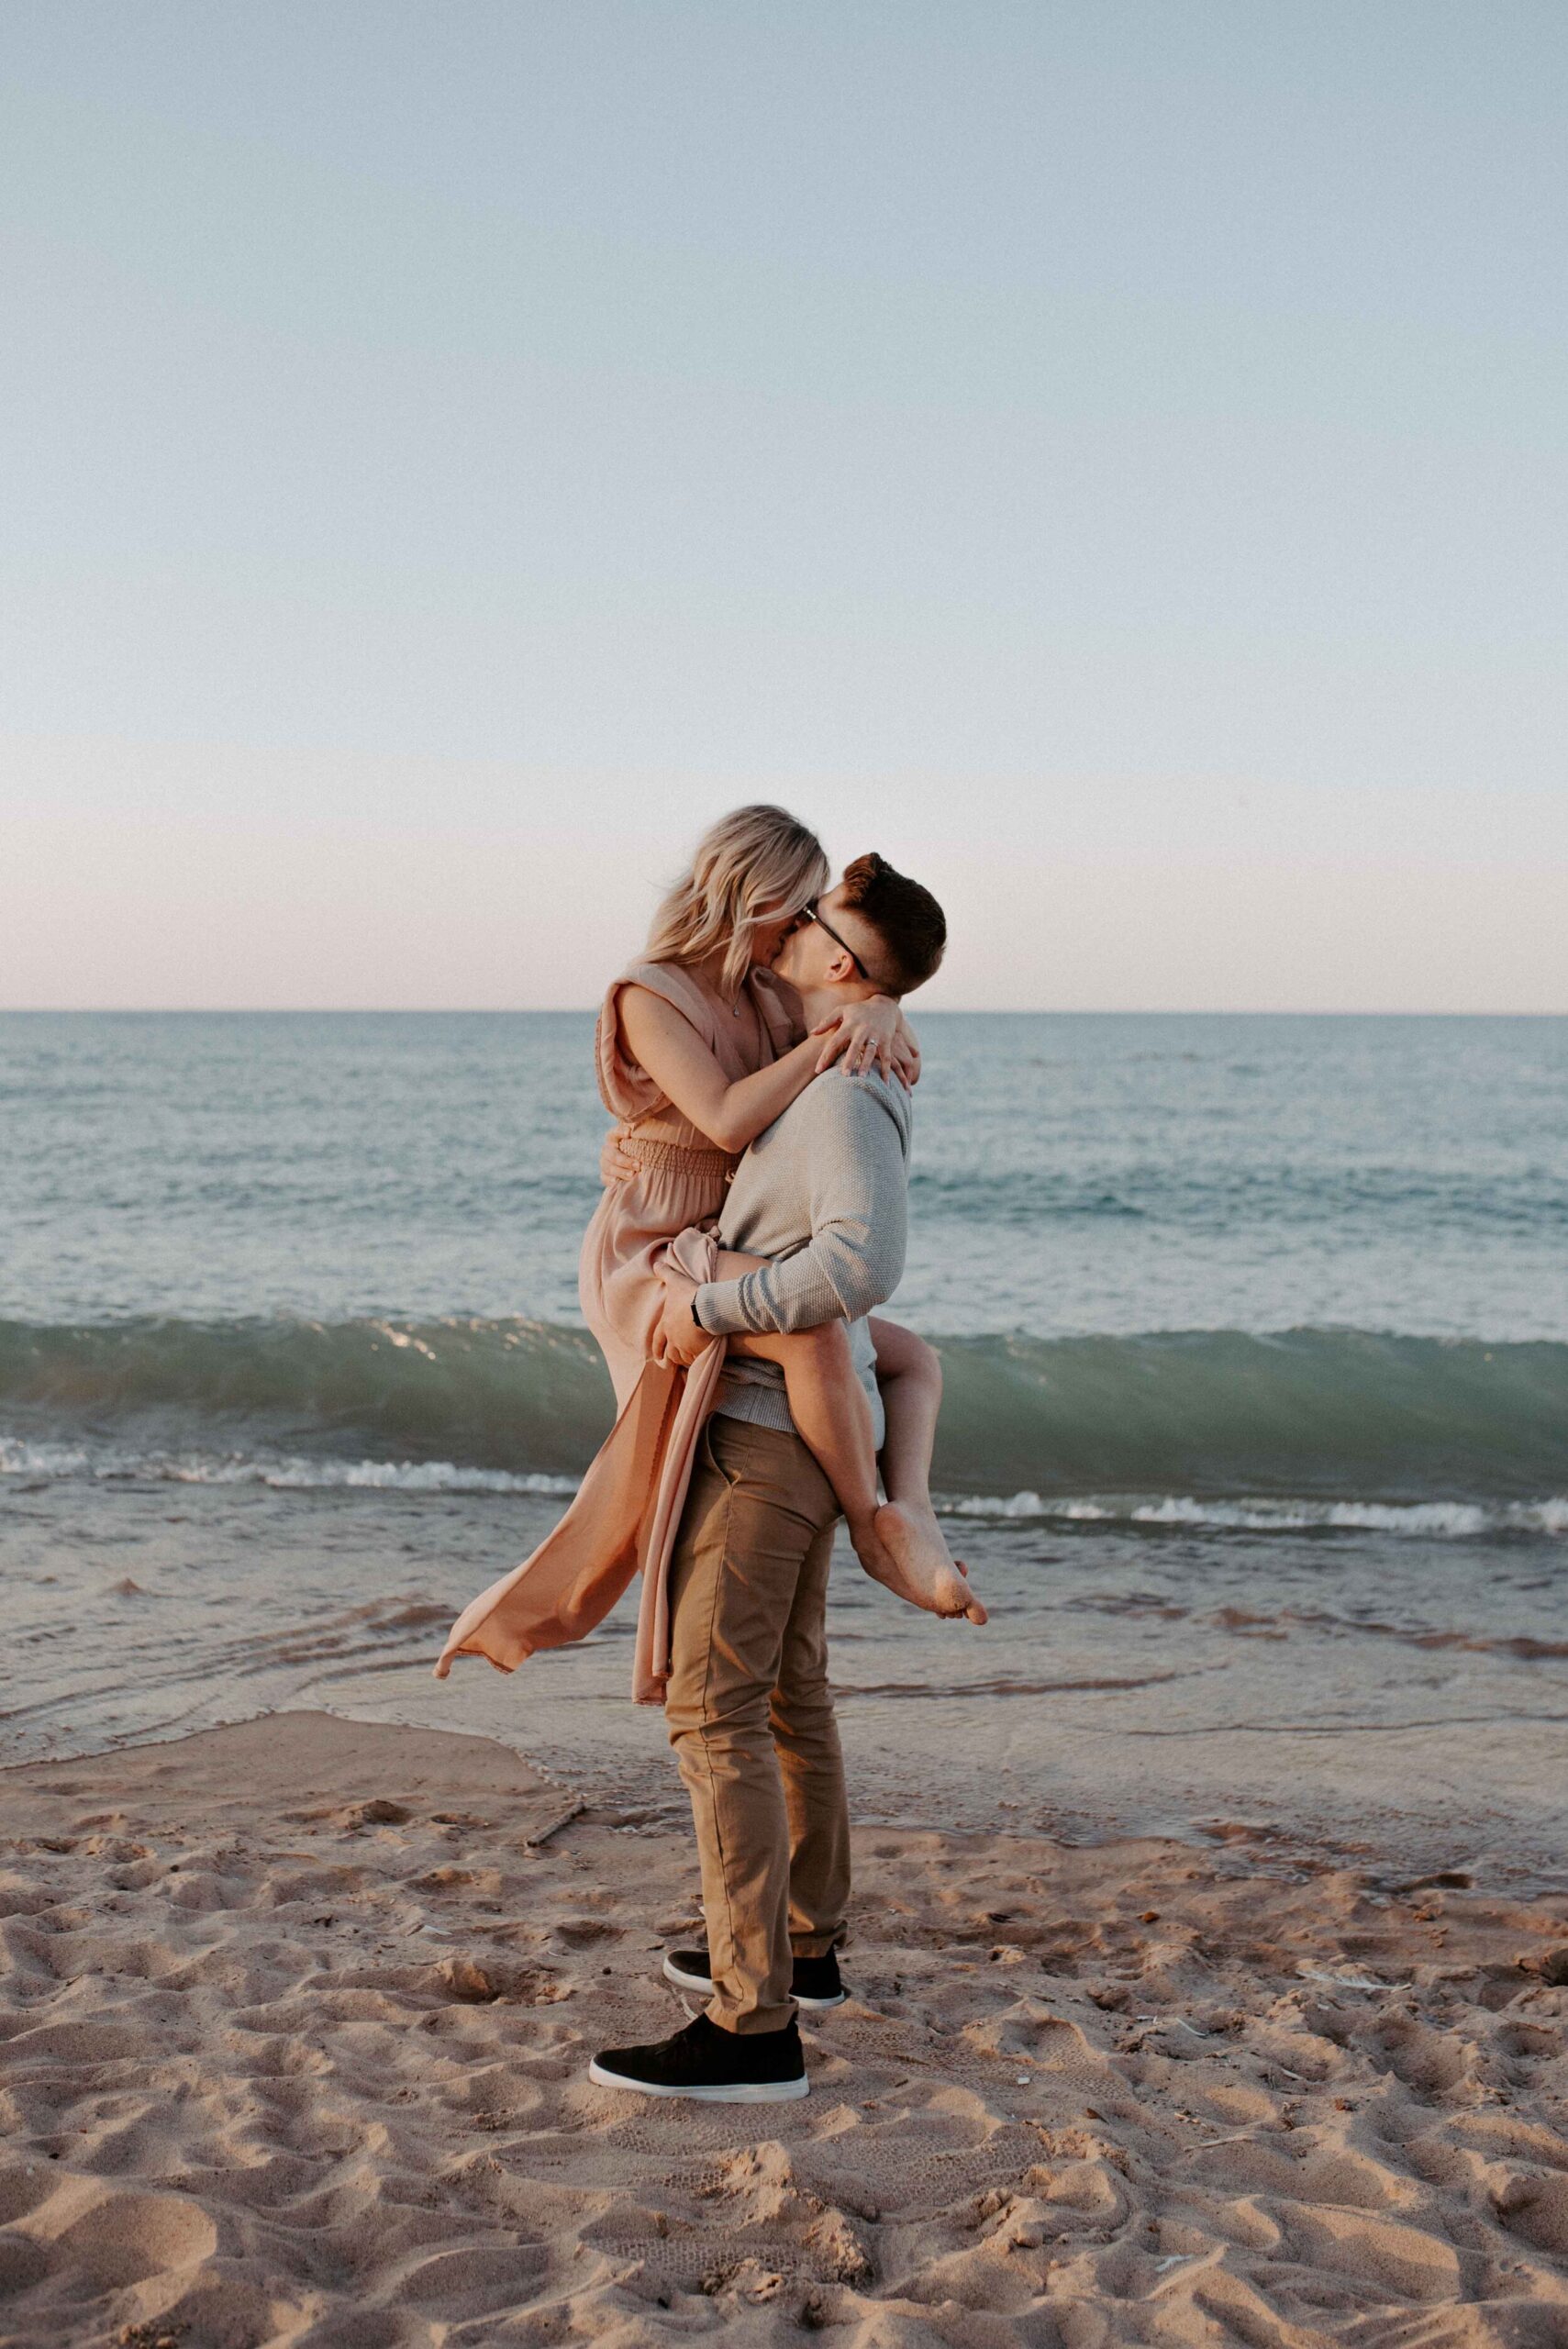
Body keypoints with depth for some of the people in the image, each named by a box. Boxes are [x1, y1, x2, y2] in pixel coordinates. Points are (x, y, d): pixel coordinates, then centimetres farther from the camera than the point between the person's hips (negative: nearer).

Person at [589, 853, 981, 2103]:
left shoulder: (844, 1098, -21)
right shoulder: (834, 1082, 12)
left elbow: (866, 1262, -37)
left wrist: (711, 1307, -27)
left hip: (767, 1427, -10)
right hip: (792, 1423, 10)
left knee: (711, 1709, -12)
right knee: (787, 1690, 20)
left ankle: (753, 2027, -13)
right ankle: (803, 1946, 34)